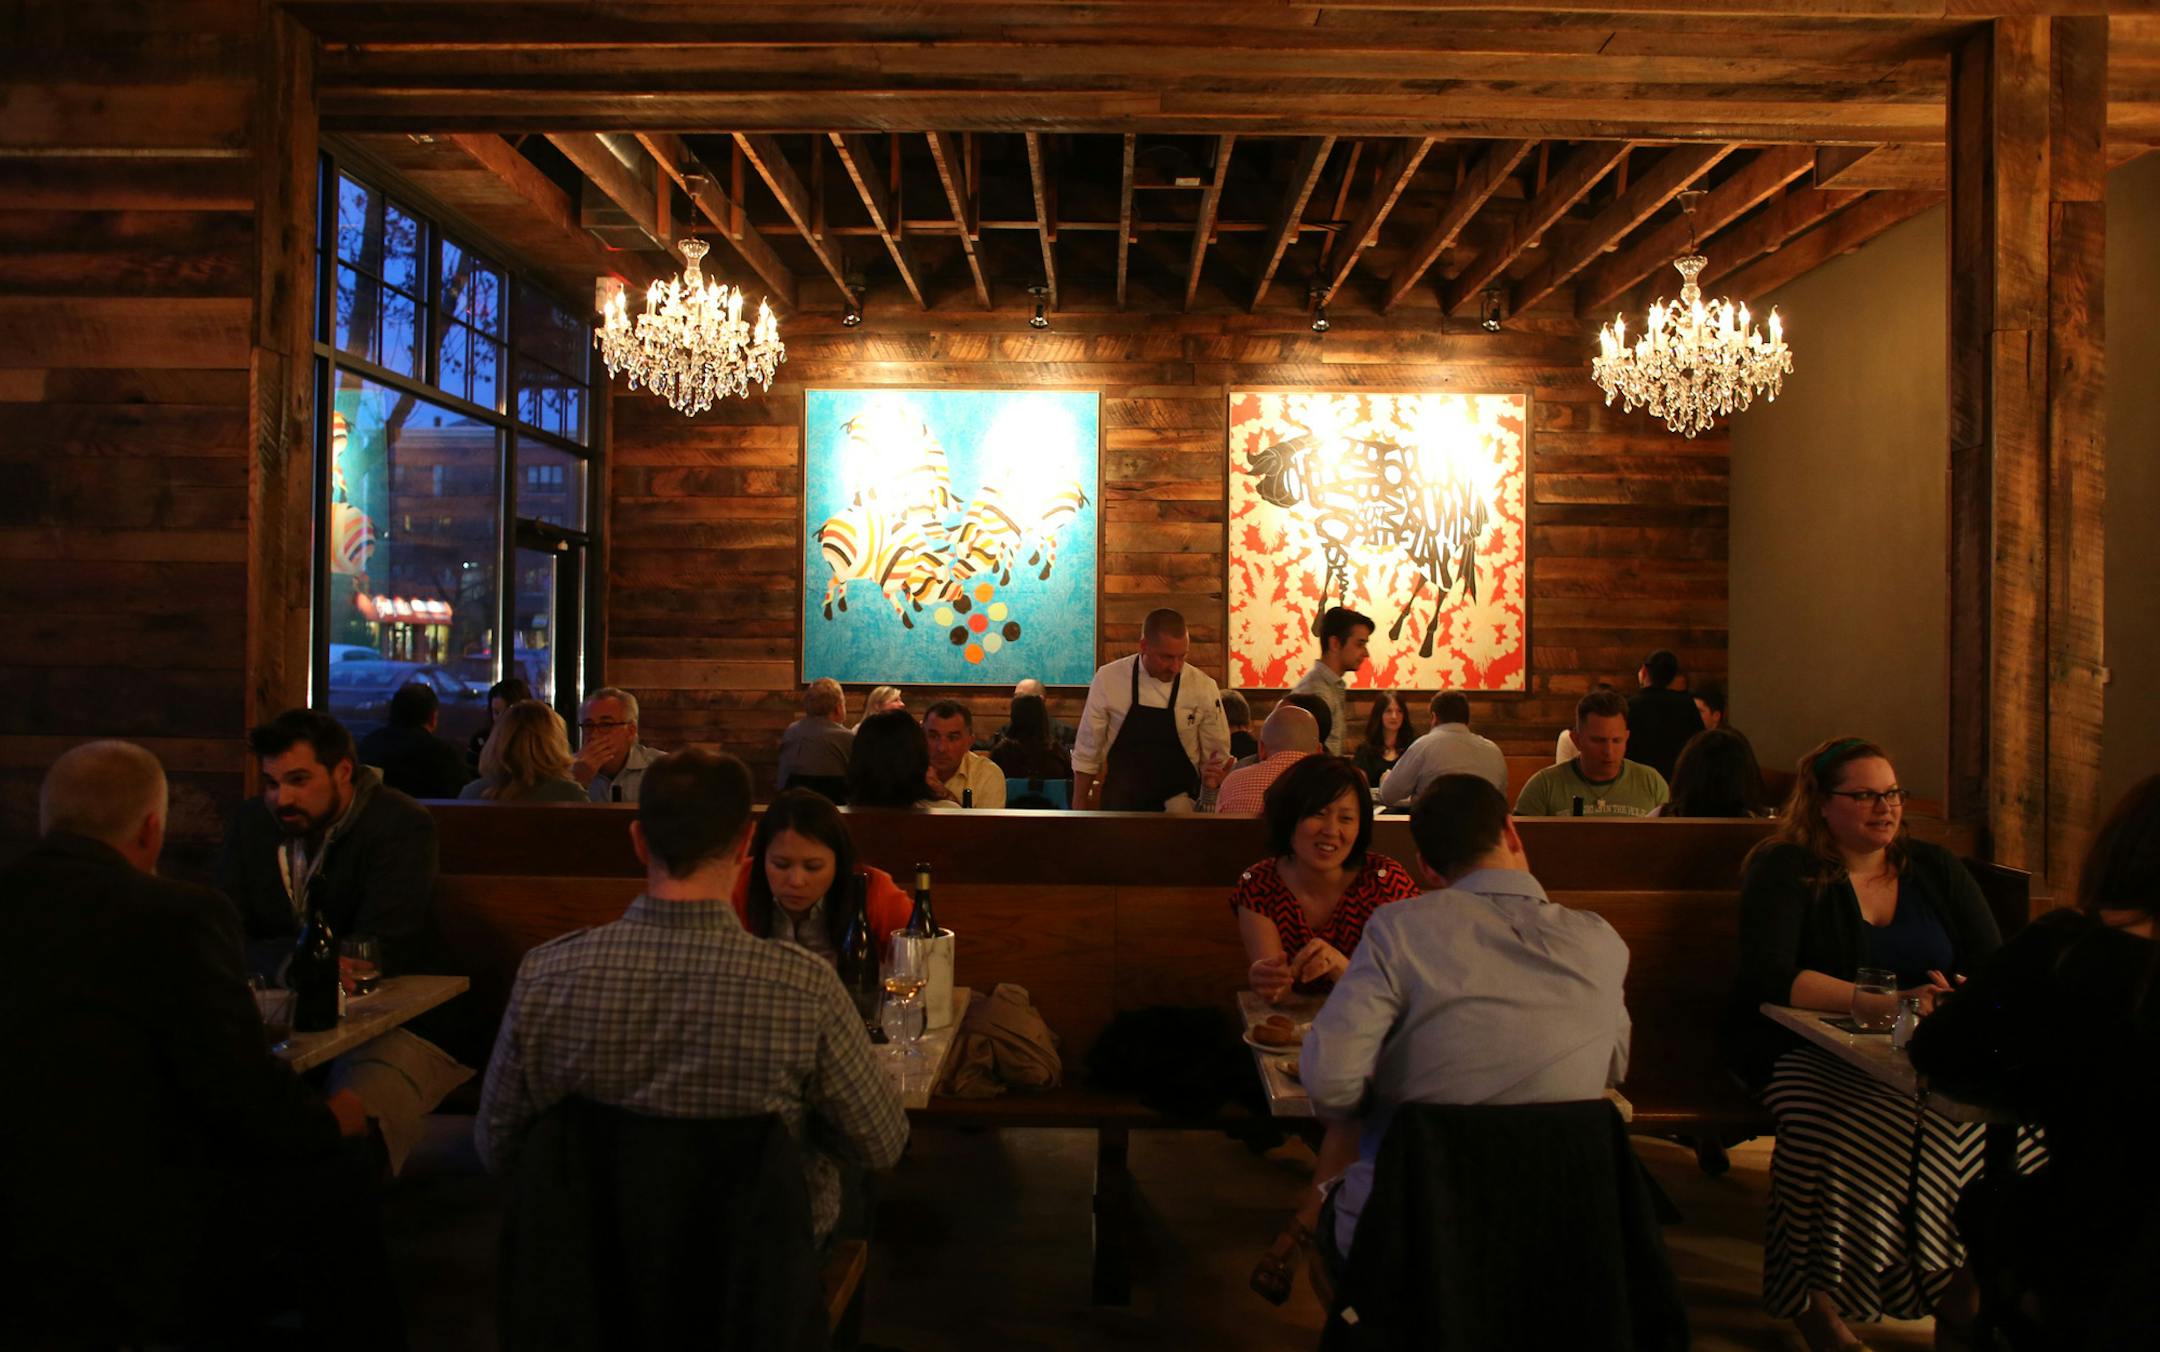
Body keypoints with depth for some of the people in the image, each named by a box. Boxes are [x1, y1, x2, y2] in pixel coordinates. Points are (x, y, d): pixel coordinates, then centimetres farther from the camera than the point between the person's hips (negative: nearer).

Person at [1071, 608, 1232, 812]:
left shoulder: (1203, 687, -9)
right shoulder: (1108, 679, -9)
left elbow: (1218, 755, 2)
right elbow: (1087, 751, 1)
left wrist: (1211, 776, -19)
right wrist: (1079, 806, 4)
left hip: (1177, 805, 0)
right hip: (1120, 801, 0)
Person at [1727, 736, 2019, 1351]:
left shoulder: (1935, 868, 16)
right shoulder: (1784, 872, -1)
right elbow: (1769, 978, -15)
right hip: (1811, 1055, -4)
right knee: (1885, 1118, -34)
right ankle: (1815, 1298, -19)